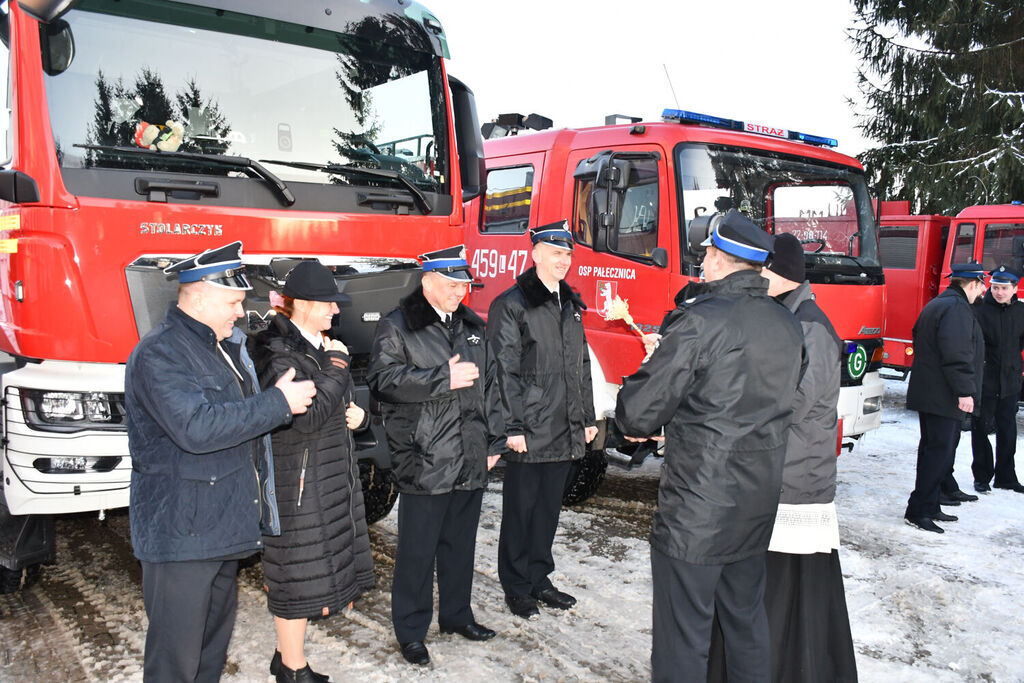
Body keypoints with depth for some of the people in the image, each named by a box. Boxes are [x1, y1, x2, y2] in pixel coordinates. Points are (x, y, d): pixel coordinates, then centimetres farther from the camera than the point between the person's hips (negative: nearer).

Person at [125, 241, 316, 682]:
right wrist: (278, 403, -24)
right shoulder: (158, 354, -17)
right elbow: (197, 427, -30)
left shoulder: (226, 345, 14)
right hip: (181, 534, -9)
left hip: (223, 526, 9)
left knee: (214, 645, 22)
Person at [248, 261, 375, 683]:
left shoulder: (321, 344, 10)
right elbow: (306, 418, -26)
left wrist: (357, 415, 1)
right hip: (299, 480, -9)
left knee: (316, 566, 15)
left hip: (334, 476, 9)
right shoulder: (278, 353, -17)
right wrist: (336, 366, -20)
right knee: (298, 574, 2)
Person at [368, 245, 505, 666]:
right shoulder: (397, 326, -4)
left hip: (471, 461, 6)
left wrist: (494, 441, 13)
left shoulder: (473, 326, 15)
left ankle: (456, 614, 34)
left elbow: (490, 385, 18)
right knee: (418, 550, 3)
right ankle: (410, 631, 19)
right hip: (424, 463, -6)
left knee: (460, 544, 17)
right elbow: (383, 378, -17)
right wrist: (444, 378, -18)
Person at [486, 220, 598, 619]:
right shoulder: (511, 305, -7)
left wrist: (587, 418, 15)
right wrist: (513, 427, -16)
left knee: (549, 508, 15)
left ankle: (539, 579, 29)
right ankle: (516, 586, 19)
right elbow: (505, 370, -12)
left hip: (564, 431, 7)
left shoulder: (571, 306, 15)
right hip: (528, 431, -6)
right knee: (521, 509, 5)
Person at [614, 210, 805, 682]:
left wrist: (634, 421, 6)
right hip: (758, 505, 8)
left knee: (683, 639, 5)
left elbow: (639, 410, -18)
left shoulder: (699, 322, -19)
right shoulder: (788, 326, 4)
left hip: (695, 516, -7)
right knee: (747, 622, 23)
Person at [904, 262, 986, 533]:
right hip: (944, 396, -11)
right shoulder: (957, 308, -15)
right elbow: (956, 354, -24)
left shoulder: (935, 305, 18)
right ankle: (919, 510, -6)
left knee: (933, 448, 15)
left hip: (927, 393, 11)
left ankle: (929, 507, 22)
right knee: (939, 450, -7)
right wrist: (964, 391, -22)